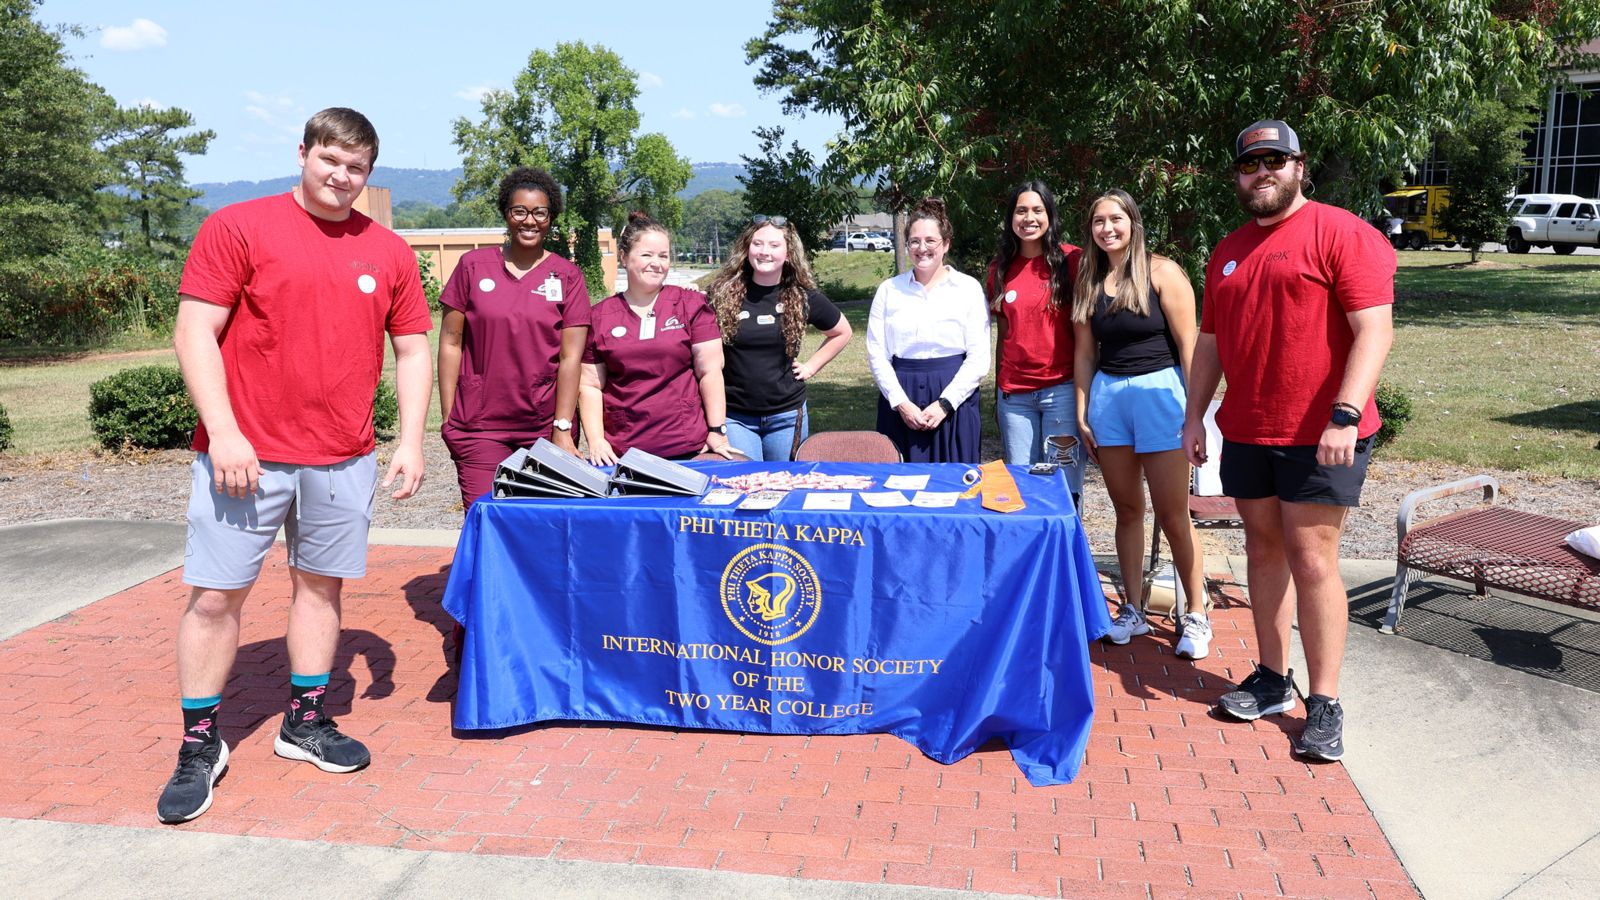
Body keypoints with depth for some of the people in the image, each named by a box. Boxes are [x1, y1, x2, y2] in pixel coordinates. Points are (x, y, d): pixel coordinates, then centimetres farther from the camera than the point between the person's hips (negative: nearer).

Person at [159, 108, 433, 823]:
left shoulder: (388, 252, 8)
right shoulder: (237, 227, -2)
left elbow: (413, 351, 11)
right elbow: (195, 332, -6)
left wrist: (411, 441, 2)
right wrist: (222, 430, -15)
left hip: (343, 460, 3)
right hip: (246, 453, -3)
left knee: (321, 584, 12)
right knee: (216, 594, 1)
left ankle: (305, 722, 27)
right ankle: (199, 747, 17)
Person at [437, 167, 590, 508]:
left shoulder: (567, 277, 4)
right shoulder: (474, 265, 5)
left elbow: (570, 358, -2)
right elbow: (450, 342, 6)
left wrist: (562, 431, -8)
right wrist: (448, 416, 1)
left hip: (545, 426, 0)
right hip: (479, 426, 0)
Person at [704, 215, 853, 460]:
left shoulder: (803, 298, 0)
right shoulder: (721, 293, -4)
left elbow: (842, 332, 16)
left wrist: (811, 366, 8)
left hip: (786, 415, 2)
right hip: (734, 416, -2)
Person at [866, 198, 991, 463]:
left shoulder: (969, 288, 3)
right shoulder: (889, 290, 8)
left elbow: (979, 358, -2)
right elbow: (876, 354, 3)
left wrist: (945, 403, -11)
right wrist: (901, 403, -8)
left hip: (954, 401, -1)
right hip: (900, 402, 1)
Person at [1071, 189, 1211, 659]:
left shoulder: (1161, 272, -5)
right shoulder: (1089, 281, 10)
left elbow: (1188, 345, -8)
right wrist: (1082, 411, 8)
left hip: (1159, 391, -5)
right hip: (1107, 395, 5)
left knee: (1172, 514, -2)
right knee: (1127, 510, 10)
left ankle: (1196, 615, 10)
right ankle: (1133, 609, 20)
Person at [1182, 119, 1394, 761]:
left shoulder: (1342, 234, -7)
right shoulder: (1227, 253, 15)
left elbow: (1375, 330, -15)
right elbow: (1210, 340, 19)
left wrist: (1344, 415, -24)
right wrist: (1194, 416, 12)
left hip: (1321, 437, -6)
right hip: (1246, 434, 6)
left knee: (1312, 561, -5)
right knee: (1264, 551, 11)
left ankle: (1324, 705, 4)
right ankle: (1272, 681, 22)